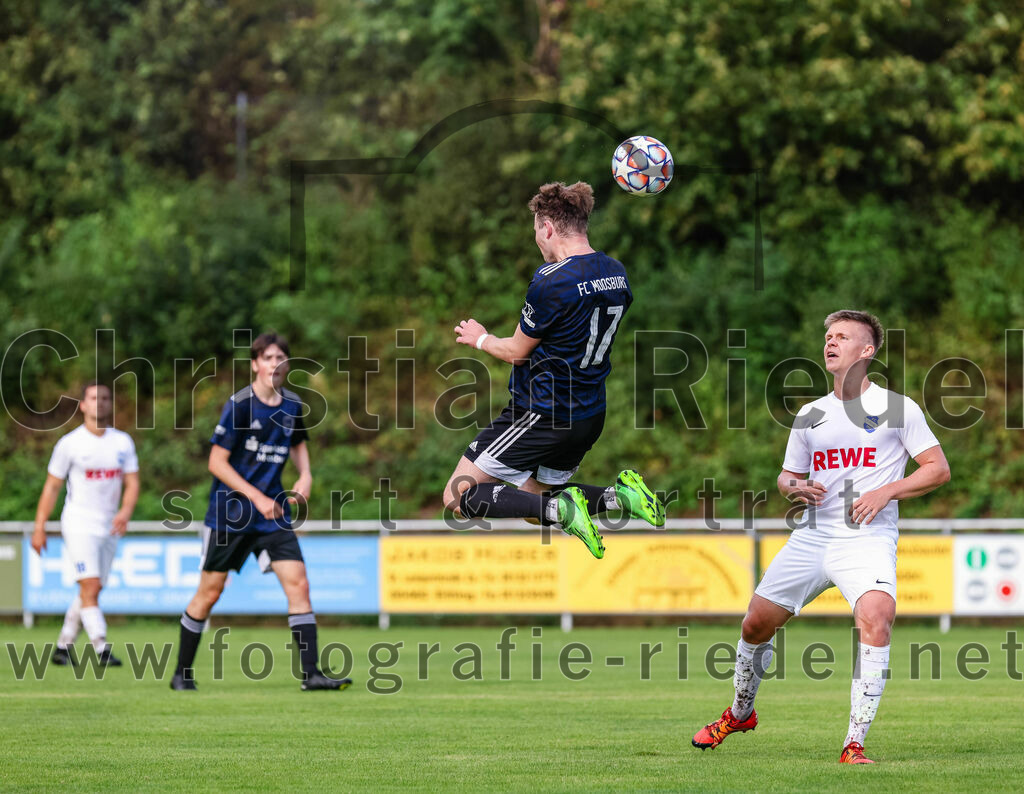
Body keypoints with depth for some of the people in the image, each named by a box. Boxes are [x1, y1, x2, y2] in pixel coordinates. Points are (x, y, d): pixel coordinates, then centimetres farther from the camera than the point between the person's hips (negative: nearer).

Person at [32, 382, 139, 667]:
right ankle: (102, 650, -22)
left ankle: (63, 646, 21)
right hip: (79, 525, -5)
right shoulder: (69, 443, -5)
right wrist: (39, 528, -1)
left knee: (89, 593, 8)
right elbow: (52, 486, 0)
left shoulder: (123, 442, 6)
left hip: (109, 527, 5)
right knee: (90, 587, -17)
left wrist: (125, 511, -19)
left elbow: (132, 483, 1)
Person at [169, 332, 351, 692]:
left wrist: (305, 475, 5)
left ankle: (311, 673, -10)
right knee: (210, 592, 3)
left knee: (298, 584, -9)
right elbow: (217, 462, -14)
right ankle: (182, 672, 18)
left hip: (272, 512, 5)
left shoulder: (292, 405, 4)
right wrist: (257, 497, -19)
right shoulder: (239, 405, -13)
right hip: (229, 513, -4)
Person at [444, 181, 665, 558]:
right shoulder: (617, 274, 3)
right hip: (591, 417, 8)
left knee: (459, 496, -3)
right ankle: (618, 495, 2)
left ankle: (562, 509, -19)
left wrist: (481, 339, 11)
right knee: (534, 500, 26)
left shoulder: (551, 282, -21)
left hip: (541, 414, -8)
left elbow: (517, 352, -9)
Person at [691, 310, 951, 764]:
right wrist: (795, 487, -2)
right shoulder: (809, 415, 12)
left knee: (875, 619, -30)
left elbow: (938, 469, -1)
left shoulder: (896, 407, -1)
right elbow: (786, 476, 23)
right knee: (756, 624, 5)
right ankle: (740, 714, 33)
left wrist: (886, 492, -14)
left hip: (868, 538, -5)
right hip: (811, 538, 5)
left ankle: (855, 744, -25)